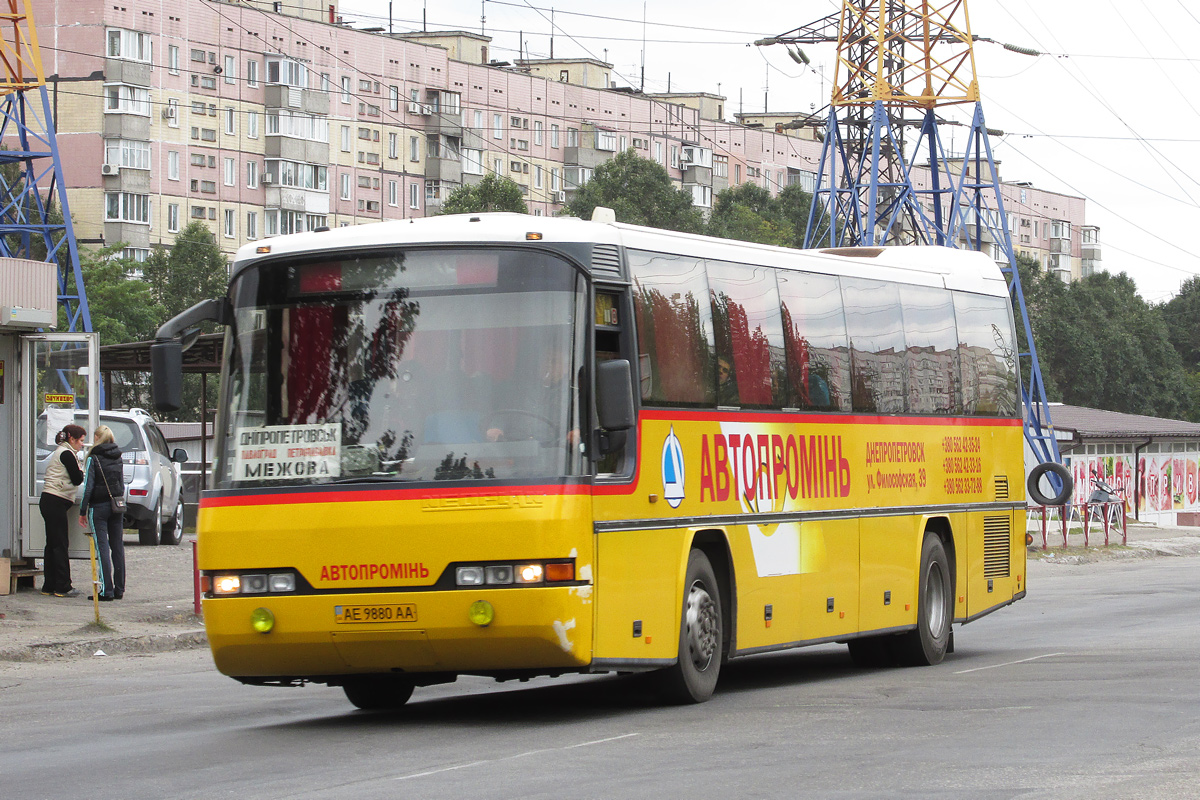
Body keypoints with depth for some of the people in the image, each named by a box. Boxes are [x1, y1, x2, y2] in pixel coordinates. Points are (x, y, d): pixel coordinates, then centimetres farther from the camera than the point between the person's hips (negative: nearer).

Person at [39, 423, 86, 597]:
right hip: (56, 503, -10)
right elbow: (77, 479, -11)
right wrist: (81, 470, 7)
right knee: (60, 545, -8)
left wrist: (78, 471, 7)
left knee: (52, 545, 10)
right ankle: (63, 587, -8)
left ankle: (49, 586, 11)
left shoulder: (59, 453, 22)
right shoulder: (66, 454, -10)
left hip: (48, 501, 10)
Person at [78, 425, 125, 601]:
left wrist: (83, 511, -5)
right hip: (117, 505, 6)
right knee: (117, 547, 8)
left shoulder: (94, 458, -9)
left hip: (99, 507, -6)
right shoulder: (117, 457, 8)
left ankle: (106, 590, -11)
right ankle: (119, 589, 11)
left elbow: (88, 486, -10)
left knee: (102, 547, -6)